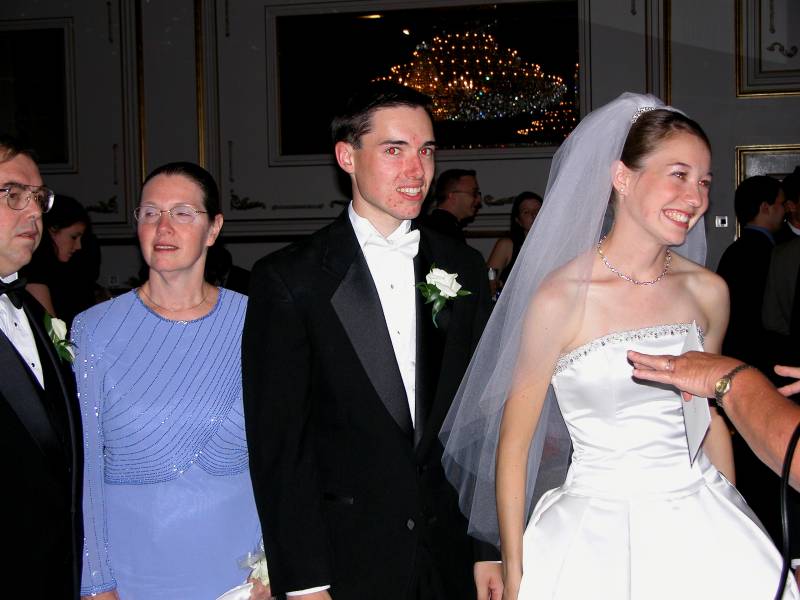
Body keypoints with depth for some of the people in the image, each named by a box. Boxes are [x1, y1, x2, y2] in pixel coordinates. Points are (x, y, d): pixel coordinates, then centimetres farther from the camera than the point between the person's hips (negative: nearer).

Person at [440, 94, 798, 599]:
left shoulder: (708, 292, 1)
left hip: (703, 528, 5)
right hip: (600, 533, -4)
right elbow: (512, 446, -9)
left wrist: (734, 527, 14)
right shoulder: (561, 297, -14)